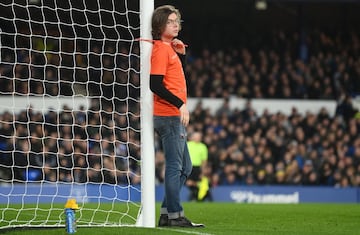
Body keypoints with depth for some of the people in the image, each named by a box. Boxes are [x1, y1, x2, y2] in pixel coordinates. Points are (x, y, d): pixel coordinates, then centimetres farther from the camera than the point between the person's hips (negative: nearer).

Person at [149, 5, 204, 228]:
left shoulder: (169, 48, 17)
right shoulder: (161, 49, -11)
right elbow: (155, 85, -20)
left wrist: (181, 54, 14)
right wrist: (180, 104, -22)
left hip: (175, 117, 10)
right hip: (169, 116, -10)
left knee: (185, 167, 14)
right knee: (175, 166, -8)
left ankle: (168, 213, 16)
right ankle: (174, 214, -5)